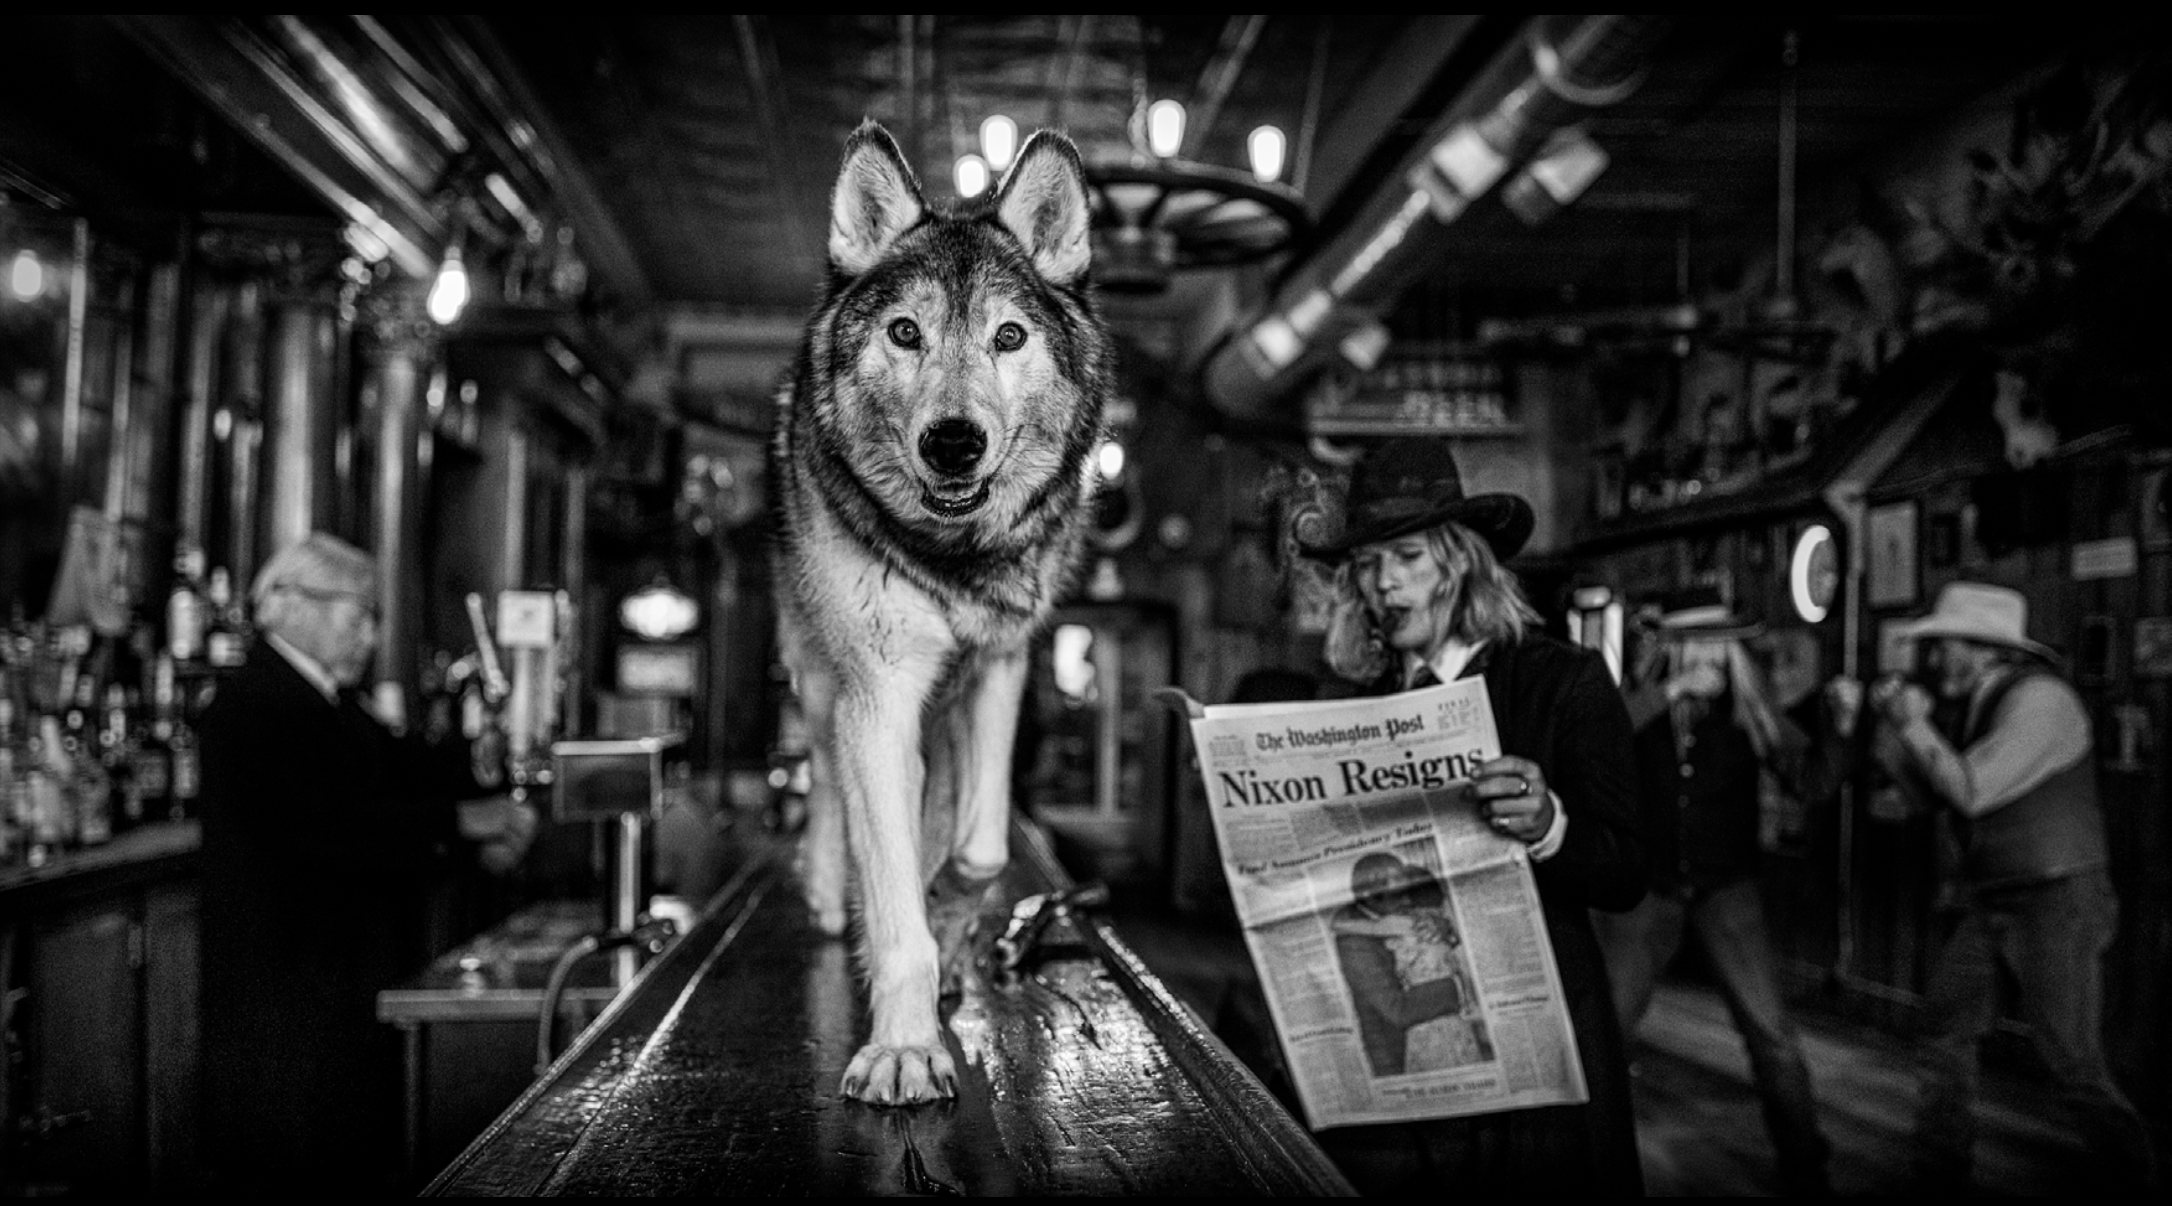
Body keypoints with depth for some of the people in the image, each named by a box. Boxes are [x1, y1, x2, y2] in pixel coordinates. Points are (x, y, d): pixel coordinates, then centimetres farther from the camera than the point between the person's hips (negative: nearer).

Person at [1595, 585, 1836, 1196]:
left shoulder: (1747, 710, -6)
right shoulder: (1637, 696, -7)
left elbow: (1811, 780, -10)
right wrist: (1672, 691, -30)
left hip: (1726, 888, 0)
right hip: (1646, 887, 0)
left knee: (1769, 1029, -6)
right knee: (1605, 1023, 4)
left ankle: (1803, 1165, 12)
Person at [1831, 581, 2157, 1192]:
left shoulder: (2039, 698, -19)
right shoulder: (1972, 705, 8)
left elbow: (1972, 791, -24)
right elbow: (1925, 786, 9)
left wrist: (1916, 724, -15)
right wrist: (1873, 720, 1)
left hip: (2057, 903, -8)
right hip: (1987, 902, 9)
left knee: (2074, 1063, -6)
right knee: (1947, 1036, 11)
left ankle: (2131, 1178, 11)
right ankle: (1939, 1171, 23)